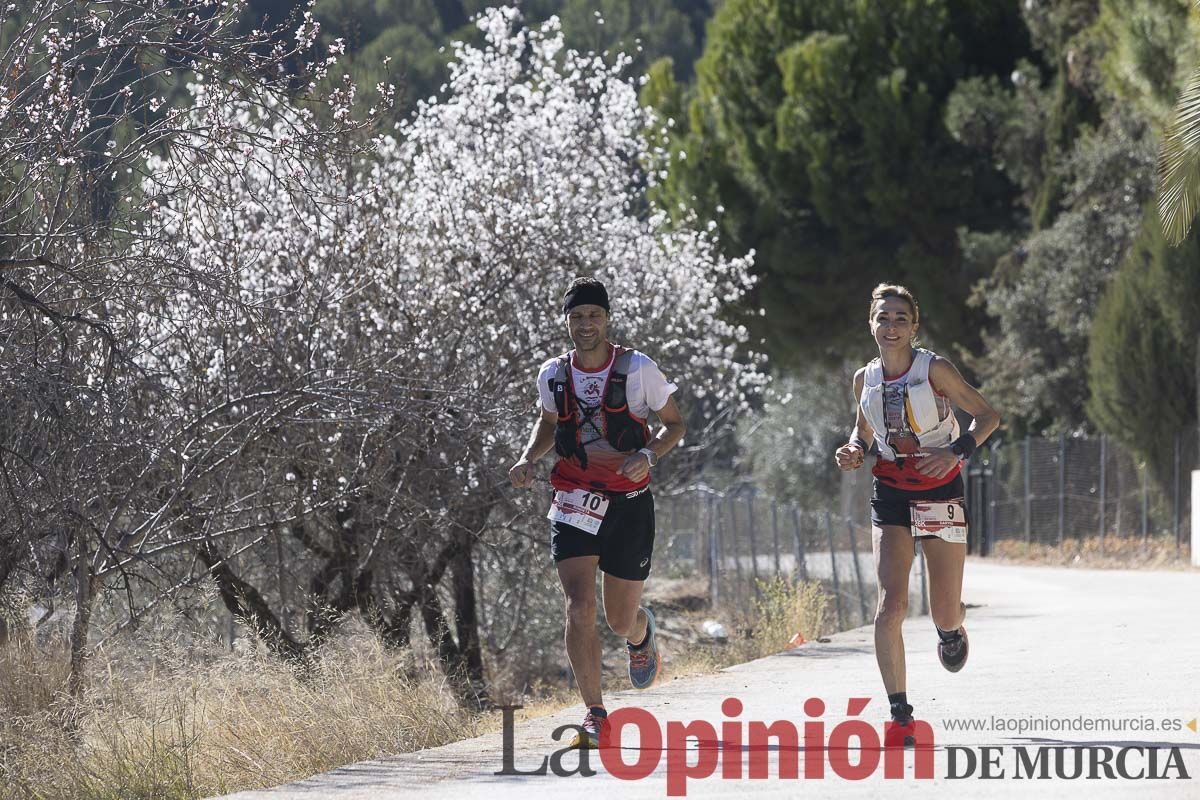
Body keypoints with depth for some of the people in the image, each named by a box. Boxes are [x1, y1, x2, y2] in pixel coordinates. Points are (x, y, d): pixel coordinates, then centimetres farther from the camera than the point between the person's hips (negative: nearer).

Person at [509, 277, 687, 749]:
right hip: (574, 504, 1)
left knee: (621, 621, 9)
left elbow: (674, 424, 2)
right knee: (579, 608, -17)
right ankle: (594, 714, -11)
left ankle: (642, 633, 49)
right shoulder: (552, 375, 1)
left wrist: (648, 454, -17)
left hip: (629, 502, -1)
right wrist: (528, 458, 2)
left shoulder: (638, 370, -8)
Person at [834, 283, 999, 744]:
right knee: (891, 605, -16)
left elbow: (987, 417, -5)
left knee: (945, 613, 4)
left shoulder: (935, 370, -11)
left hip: (940, 491, -2)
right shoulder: (865, 380, 1)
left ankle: (953, 626, 45)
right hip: (890, 494, 2)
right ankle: (900, 714, -13)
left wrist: (956, 451, -21)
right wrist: (854, 453, -5)